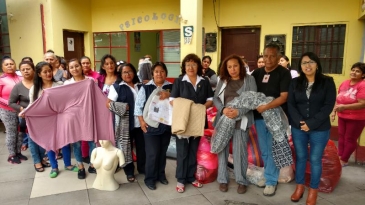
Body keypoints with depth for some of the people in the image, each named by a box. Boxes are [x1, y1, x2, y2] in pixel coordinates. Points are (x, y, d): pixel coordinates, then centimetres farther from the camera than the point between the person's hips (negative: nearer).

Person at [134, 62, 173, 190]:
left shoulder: (171, 87, 3)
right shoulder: (146, 87, -4)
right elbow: (138, 105, -3)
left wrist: (169, 96, -17)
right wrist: (141, 121, -7)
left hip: (166, 125, 3)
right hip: (150, 125, -3)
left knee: (163, 152, 15)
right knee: (152, 153, 0)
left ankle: (161, 174, 33)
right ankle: (149, 178, 17)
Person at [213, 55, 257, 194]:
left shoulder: (249, 79, 1)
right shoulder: (223, 80, 9)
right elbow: (215, 98, 5)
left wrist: (238, 112, -20)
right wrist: (223, 109, -15)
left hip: (240, 120, -3)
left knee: (239, 150, 0)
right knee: (222, 149, 7)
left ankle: (242, 181, 16)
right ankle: (223, 180, 21)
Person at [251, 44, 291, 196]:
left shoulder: (284, 73, -8)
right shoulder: (257, 73, 7)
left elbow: (284, 97, -16)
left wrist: (266, 107, -25)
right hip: (259, 116, 5)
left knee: (273, 150, 3)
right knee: (264, 150, 15)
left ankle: (271, 181, 15)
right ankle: (269, 175, 31)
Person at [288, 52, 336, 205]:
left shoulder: (327, 82, -4)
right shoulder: (295, 82, 4)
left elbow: (328, 106, -10)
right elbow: (290, 104, -1)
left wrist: (311, 123, -17)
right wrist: (300, 122, -15)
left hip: (319, 129, -2)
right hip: (298, 128, 2)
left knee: (315, 159, 8)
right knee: (300, 157, 13)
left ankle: (313, 190, 24)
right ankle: (299, 186, 29)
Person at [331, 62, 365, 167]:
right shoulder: (344, 83, 3)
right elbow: (338, 99, 12)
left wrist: (344, 107, -30)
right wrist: (334, 111, 4)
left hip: (356, 118, -6)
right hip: (342, 116, 6)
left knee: (350, 139, 7)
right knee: (341, 136, 15)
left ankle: (344, 160, 20)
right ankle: (340, 157, 28)